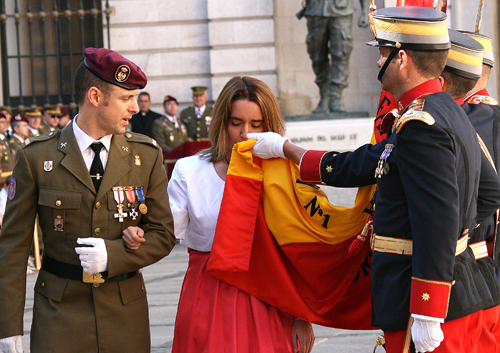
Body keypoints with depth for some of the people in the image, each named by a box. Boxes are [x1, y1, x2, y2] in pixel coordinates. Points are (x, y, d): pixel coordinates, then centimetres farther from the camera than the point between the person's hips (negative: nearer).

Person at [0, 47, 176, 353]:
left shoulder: (147, 155, 3)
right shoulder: (37, 156, -3)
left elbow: (163, 235, 5)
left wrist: (113, 254, -14)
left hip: (125, 313, 2)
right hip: (58, 312, -2)